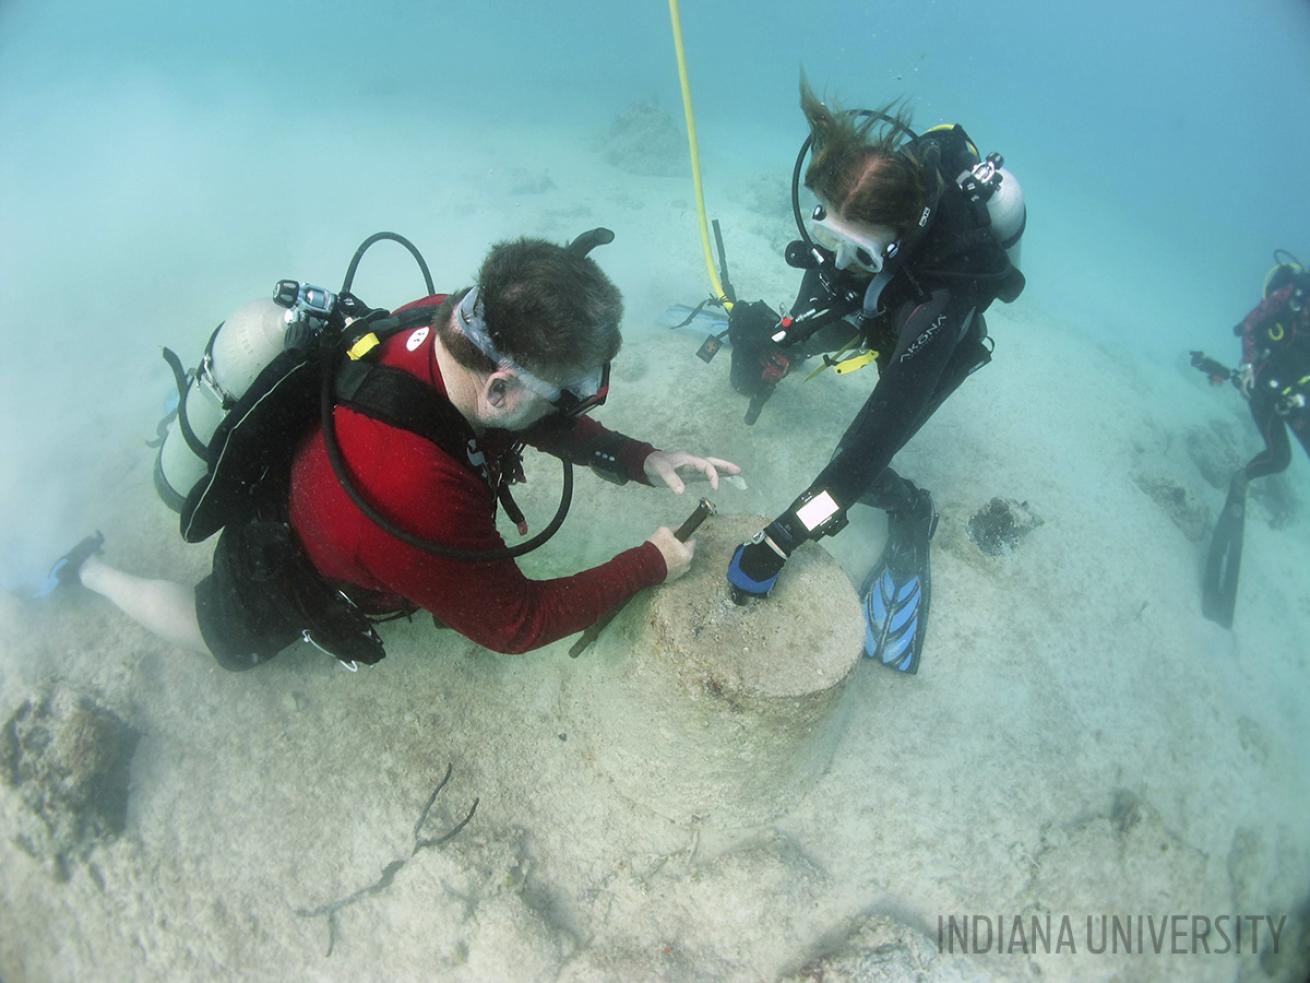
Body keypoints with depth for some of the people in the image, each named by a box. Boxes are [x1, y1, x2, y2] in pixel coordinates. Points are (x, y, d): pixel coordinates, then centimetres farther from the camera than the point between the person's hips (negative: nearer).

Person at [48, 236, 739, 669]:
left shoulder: (448, 324, -29)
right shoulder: (411, 494, -49)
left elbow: (541, 421, -9)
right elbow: (514, 622, -32)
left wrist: (642, 461, -20)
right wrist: (650, 565, -26)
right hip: (282, 574, -4)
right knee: (219, 641, 28)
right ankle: (92, 571, 42)